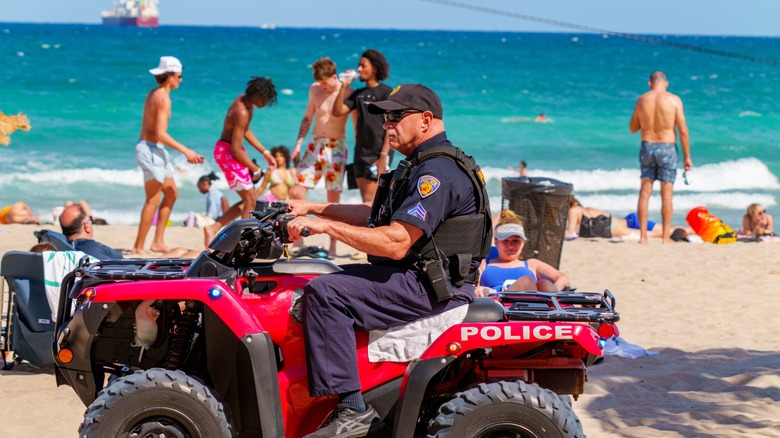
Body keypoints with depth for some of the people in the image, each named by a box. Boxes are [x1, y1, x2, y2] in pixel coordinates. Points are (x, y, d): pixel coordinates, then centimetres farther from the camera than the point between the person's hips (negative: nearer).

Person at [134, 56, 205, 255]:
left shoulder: (153, 94, 14)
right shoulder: (163, 98, -16)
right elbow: (160, 134, -22)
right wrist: (185, 150, -19)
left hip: (154, 150, 10)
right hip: (151, 150, -10)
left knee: (172, 193, 15)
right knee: (153, 200, -5)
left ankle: (158, 241, 16)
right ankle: (138, 247, -2)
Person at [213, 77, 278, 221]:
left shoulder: (246, 100, 3)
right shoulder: (242, 112, -26)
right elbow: (236, 150, -26)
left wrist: (265, 152, 14)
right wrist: (256, 170, -14)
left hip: (231, 150, 10)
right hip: (227, 151, -10)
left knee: (250, 199, 14)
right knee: (251, 201, -8)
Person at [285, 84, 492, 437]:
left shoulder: (438, 172, -17)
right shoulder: (423, 165, 19)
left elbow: (396, 242, -26)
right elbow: (376, 216, 26)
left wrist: (326, 225, -23)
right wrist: (312, 208, 19)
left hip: (430, 288, -11)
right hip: (418, 279, 11)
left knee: (324, 292, -22)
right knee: (329, 283, 18)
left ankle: (351, 409, -24)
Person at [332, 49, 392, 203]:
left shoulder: (386, 92, -5)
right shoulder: (358, 94, 15)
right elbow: (337, 111, 6)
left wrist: (383, 156, -17)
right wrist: (344, 87, -1)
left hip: (378, 154, -7)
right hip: (360, 154, 7)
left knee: (370, 201, -12)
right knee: (366, 201, 9)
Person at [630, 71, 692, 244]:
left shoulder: (641, 100, 2)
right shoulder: (674, 100, -5)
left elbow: (632, 128, 11)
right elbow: (683, 130, -7)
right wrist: (687, 156, -2)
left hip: (647, 146, 2)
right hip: (667, 147, -2)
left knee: (645, 192, 7)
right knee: (666, 193, 2)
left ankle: (643, 236, 4)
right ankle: (666, 237, 1)